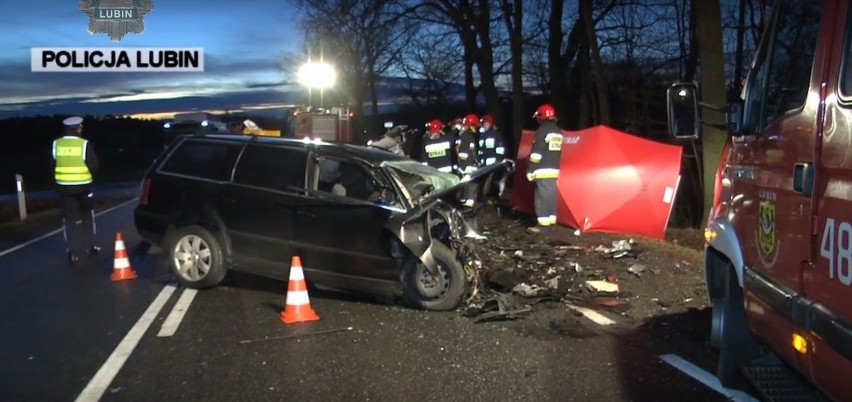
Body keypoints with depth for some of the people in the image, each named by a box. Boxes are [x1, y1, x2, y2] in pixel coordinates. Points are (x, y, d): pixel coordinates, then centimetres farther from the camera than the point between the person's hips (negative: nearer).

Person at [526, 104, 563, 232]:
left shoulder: (542, 130, -11)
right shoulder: (558, 132, 14)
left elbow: (536, 152, -15)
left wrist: (530, 170, -11)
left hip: (542, 170, -8)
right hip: (554, 170, 8)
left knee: (542, 196, -8)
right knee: (551, 196, 12)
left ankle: (543, 224, -9)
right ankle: (551, 221, 15)